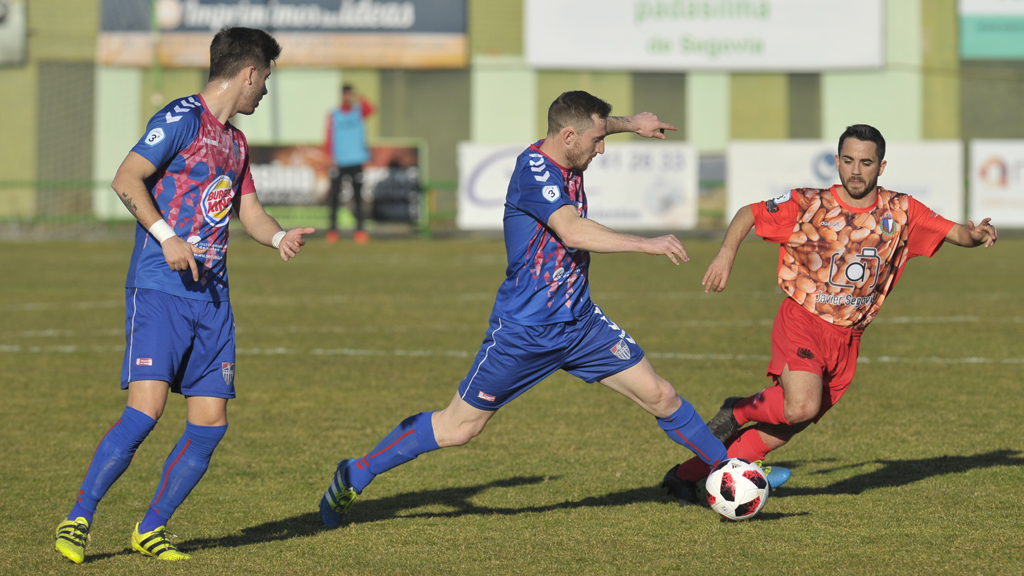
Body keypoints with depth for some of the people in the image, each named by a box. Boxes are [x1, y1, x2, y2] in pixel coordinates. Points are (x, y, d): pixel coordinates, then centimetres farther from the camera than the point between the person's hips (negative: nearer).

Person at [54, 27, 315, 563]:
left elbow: (248, 210, 25)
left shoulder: (234, 141, 21)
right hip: (159, 290, -8)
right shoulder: (182, 119, -6)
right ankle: (78, 520, -8)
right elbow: (126, 180, -13)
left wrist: (279, 237, 3)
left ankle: (150, 529, 15)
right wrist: (166, 236, -23)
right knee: (146, 408, -18)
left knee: (210, 423, 1)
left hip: (211, 297, 8)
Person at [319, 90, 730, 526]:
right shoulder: (534, 170, -21)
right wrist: (648, 244, -36)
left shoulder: (564, 159, 3)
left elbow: (592, 127, 30)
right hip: (524, 330, -7)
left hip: (579, 322, 7)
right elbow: (573, 231, -37)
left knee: (659, 396, 1)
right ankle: (354, 476, 14)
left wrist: (630, 124, 15)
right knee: (458, 428, 1)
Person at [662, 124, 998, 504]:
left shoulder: (900, 212, 0)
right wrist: (727, 252, -13)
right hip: (802, 321, -4)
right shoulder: (807, 205, -7)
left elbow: (954, 232, 0)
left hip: (847, 339, 4)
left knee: (781, 431, 4)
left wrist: (975, 234, -23)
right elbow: (748, 214, 3)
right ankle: (740, 411, 1)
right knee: (801, 407, -30)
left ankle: (687, 475, 16)